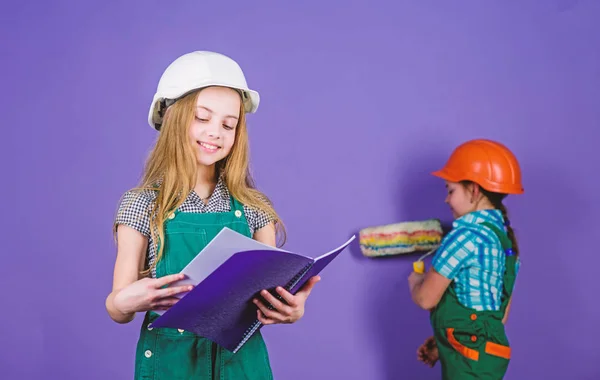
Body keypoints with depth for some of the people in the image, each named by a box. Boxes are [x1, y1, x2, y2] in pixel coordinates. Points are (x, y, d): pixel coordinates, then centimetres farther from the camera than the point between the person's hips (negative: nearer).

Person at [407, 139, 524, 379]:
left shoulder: (466, 235, -20)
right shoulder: (504, 236, 8)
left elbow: (426, 299, -15)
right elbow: (500, 312, 12)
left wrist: (415, 282, 8)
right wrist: (443, 342, 15)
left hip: (469, 359, -9)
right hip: (485, 353, 9)